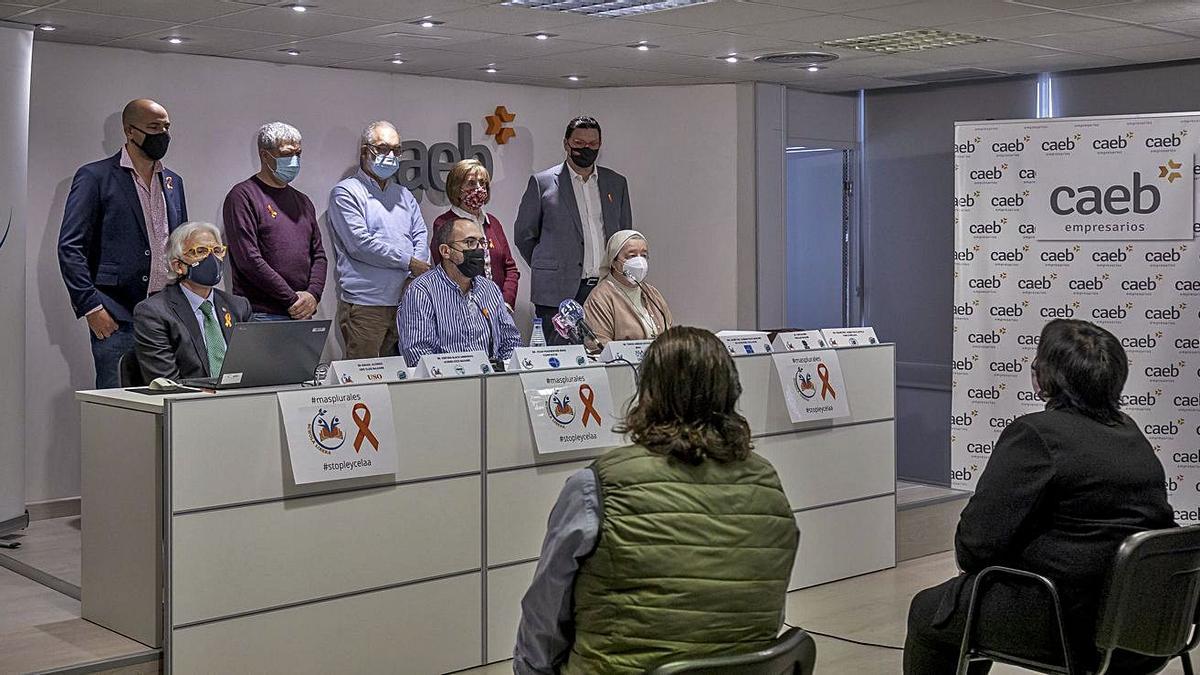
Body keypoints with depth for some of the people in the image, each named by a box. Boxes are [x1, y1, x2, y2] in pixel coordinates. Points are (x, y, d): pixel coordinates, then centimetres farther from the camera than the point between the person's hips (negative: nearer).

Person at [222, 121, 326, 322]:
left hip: (302, 314, 6)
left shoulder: (302, 200, 19)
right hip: (261, 315, -6)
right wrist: (292, 299, -11)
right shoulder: (243, 196, -3)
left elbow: (318, 254, 17)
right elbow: (248, 260, -12)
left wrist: (313, 294, -2)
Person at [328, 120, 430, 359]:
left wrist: (415, 276, -8)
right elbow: (360, 244, -13)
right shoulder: (346, 193, -1)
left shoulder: (404, 195, 21)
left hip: (405, 302, 6)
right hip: (365, 304, -6)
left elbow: (421, 236, 11)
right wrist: (409, 261, -10)